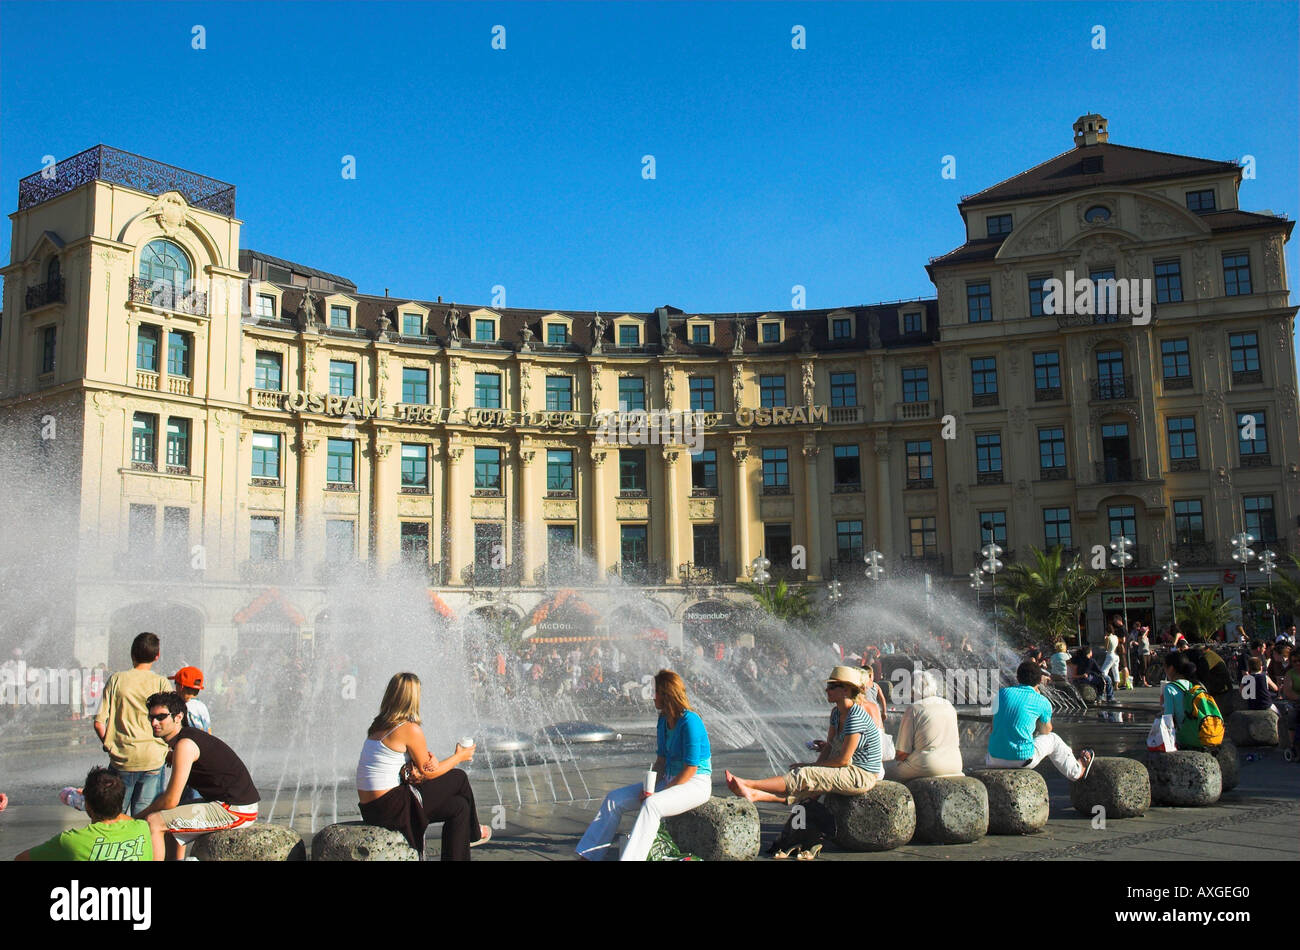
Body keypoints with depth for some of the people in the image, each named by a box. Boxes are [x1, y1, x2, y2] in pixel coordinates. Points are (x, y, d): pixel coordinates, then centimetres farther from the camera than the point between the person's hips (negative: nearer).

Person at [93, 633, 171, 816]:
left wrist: (109, 745, 14)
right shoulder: (161, 682, -1)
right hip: (152, 759, 0)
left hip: (121, 759, 0)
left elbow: (99, 723, -1)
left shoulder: (116, 679, 1)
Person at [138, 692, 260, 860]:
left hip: (235, 811, -11)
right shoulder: (189, 735, 13)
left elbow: (171, 801, -14)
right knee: (170, 817, 29)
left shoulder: (185, 745, -16)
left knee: (153, 822, -11)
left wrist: (139, 816, 0)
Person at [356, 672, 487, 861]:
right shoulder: (410, 730, -15)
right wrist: (459, 757, 10)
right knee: (459, 778, 7)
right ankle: (471, 833, 29)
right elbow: (428, 772, -5)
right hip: (391, 807, -8)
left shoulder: (378, 726, 11)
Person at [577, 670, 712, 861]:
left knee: (651, 804, -37)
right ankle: (587, 855, -1)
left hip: (696, 783, -9)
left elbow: (690, 769, -21)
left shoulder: (690, 722, -20)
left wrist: (658, 793, -20)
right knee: (615, 798, -2)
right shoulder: (663, 720, 7)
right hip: (670, 780, 9)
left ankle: (630, 857, -41)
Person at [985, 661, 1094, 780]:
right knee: (1052, 739, 26)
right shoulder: (1042, 702, -3)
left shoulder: (1002, 692, 5)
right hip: (1022, 759, -2)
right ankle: (1076, 772, 48)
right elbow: (1045, 731, 15)